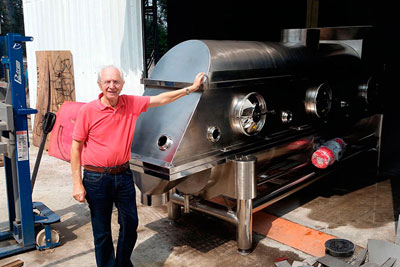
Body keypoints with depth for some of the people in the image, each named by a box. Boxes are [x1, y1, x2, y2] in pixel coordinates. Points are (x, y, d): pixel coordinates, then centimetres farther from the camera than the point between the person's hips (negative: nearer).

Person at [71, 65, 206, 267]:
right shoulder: (88, 110, -10)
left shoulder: (131, 104, -1)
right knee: (102, 231, 9)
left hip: (123, 175, 4)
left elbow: (162, 99, 7)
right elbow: (76, 147, -6)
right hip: (97, 178, -3)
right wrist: (77, 184, -9)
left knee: (130, 224, 14)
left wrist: (192, 88, 8)